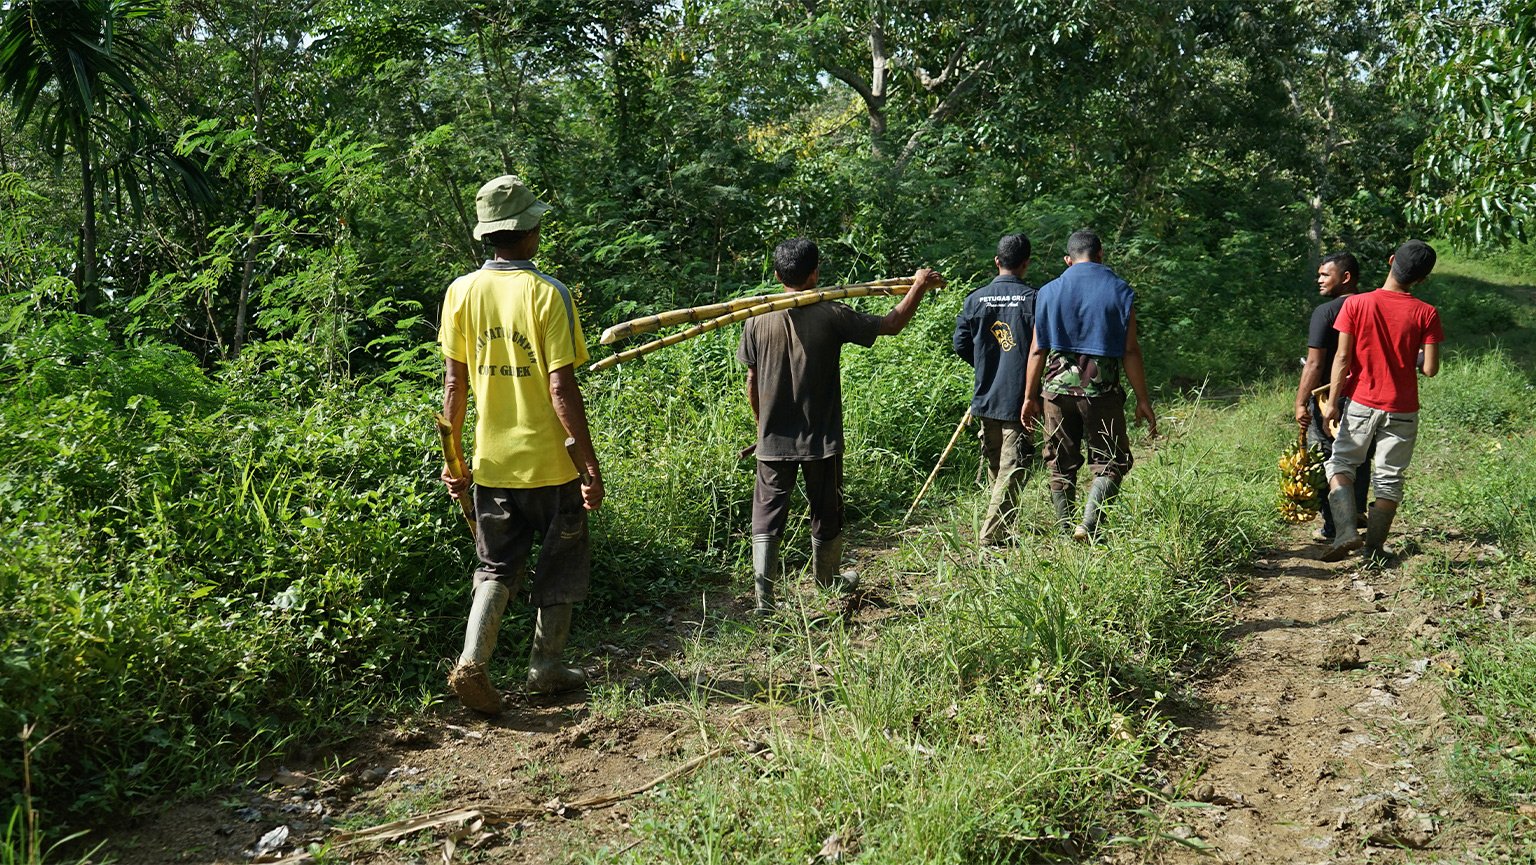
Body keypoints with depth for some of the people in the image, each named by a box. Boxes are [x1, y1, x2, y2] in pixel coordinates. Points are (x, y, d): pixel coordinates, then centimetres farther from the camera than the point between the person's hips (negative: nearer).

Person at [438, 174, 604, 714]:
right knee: (559, 568, 15)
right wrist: (590, 466, -11)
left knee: (496, 567, 17)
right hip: (551, 463, -4)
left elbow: (454, 384, 2)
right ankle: (546, 670, 25)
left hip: (492, 461, 4)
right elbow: (561, 390, -17)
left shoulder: (462, 292, -1)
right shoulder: (547, 293, -14)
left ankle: (471, 663, 1)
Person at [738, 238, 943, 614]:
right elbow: (891, 324, -4)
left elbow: (751, 382, 2)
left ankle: (764, 598, 1)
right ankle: (827, 583, 36)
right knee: (826, 516, 18)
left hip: (773, 441, 1)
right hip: (821, 441, -1)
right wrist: (918, 286, 10)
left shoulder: (757, 318, -5)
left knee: (766, 518, 7)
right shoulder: (831, 315, -12)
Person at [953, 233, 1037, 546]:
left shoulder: (975, 298, 2)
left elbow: (961, 344, 3)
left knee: (993, 466, 17)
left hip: (986, 398, 5)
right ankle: (992, 536, -6)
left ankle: (999, 530, 27)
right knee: (1012, 469, -1)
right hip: (1019, 399, -4)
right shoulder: (1031, 298, -9)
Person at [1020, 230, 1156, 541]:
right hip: (1101, 388, -3)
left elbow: (1037, 350, 5)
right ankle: (1089, 525, -11)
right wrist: (1143, 399, 3)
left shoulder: (1048, 292, 6)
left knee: (1062, 466, 11)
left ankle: (1065, 535, 14)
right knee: (1112, 462, 6)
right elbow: (1130, 351, -3)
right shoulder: (1119, 291, 0)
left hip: (1057, 387, 3)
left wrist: (1030, 397, 11)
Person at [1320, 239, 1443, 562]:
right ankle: (1373, 548, 15)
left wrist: (1332, 401, -2)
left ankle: (1346, 532, -7)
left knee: (1341, 463, 12)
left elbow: (1342, 358, -9)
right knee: (1389, 478, 11)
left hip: (1360, 404, 0)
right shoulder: (1426, 313, -9)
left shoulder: (1355, 304, -10)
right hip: (1402, 411, 1)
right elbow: (1430, 369, -10)